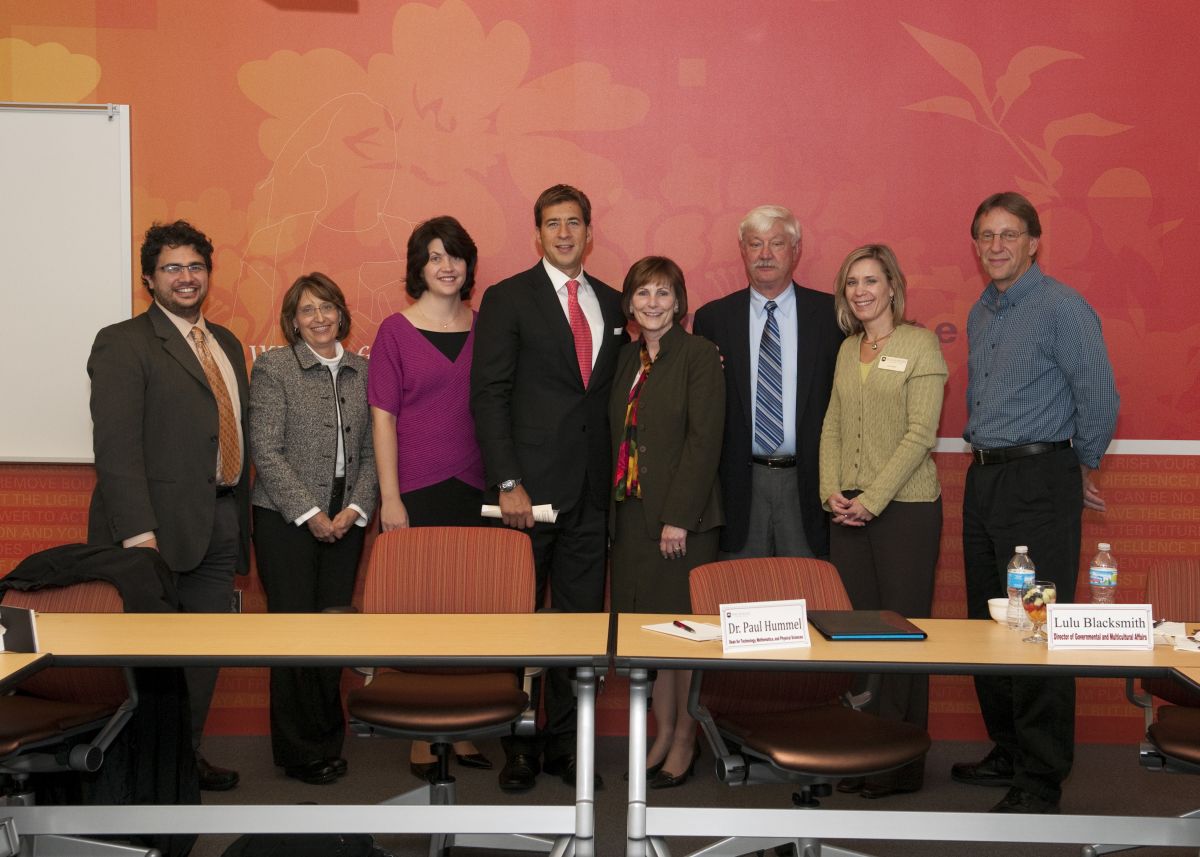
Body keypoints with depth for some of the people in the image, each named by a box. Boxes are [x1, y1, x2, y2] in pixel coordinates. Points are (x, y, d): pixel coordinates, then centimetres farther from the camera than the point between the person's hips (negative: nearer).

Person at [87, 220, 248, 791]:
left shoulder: (226, 343, 17)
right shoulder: (123, 343, -6)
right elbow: (115, 442, -15)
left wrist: (241, 517, 11)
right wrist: (137, 529, -23)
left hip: (220, 524, 7)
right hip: (159, 527, -7)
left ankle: (185, 757, 25)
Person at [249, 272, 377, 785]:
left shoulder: (361, 372, 10)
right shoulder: (273, 367, -2)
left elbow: (371, 450, 10)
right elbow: (266, 450, -8)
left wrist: (354, 509, -4)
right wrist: (310, 514, -11)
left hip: (344, 522, 4)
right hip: (286, 520, -3)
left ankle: (328, 739, 19)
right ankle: (301, 751, 13)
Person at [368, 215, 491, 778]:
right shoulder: (395, 331, 0)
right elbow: (383, 417, -2)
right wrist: (389, 498, -8)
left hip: (475, 489, 3)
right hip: (417, 490, -3)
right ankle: (422, 740, 12)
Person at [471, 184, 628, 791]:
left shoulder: (612, 303, 14)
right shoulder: (507, 299, 0)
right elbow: (489, 396, -6)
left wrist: (617, 477, 7)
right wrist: (507, 483, -14)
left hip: (592, 491, 4)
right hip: (530, 487, -4)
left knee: (582, 618, 7)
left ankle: (566, 742, 18)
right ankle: (520, 745, 15)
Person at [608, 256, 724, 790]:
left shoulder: (698, 354, -7)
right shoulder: (627, 359, 13)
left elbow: (704, 439, -13)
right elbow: (618, 438, 15)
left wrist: (678, 518, -17)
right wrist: (615, 509, 8)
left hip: (682, 518, -6)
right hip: (631, 514, 6)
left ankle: (685, 743, 14)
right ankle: (663, 734, 21)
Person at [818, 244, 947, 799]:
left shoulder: (920, 344, -4)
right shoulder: (848, 349, 14)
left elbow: (921, 433, -11)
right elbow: (832, 425, 13)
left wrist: (871, 499, -14)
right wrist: (832, 492, -2)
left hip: (904, 507, -5)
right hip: (848, 510, 6)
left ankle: (901, 764, 8)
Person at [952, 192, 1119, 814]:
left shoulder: (1062, 308, -10)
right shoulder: (980, 314, 15)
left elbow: (1100, 400, -11)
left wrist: (1080, 466, 1)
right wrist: (986, 460, 18)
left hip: (1039, 482, -8)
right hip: (983, 480, 9)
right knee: (987, 623, 13)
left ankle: (1041, 781, 1)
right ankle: (1008, 753, 26)